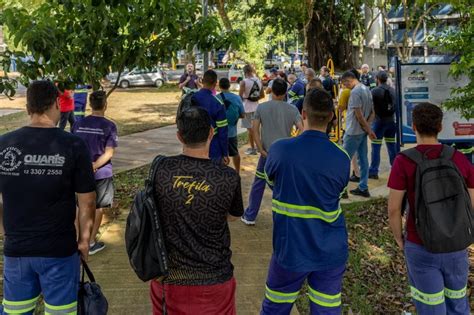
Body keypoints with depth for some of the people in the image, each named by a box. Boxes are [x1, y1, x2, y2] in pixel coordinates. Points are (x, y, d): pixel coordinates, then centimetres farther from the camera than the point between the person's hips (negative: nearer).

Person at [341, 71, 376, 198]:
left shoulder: (355, 92, -17)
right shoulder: (367, 89, 12)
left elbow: (359, 114, -21)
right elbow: (372, 113, 13)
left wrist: (369, 130, -13)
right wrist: (368, 129, 4)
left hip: (354, 131, -9)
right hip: (363, 131, 9)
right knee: (363, 159, 11)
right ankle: (363, 188, 16)